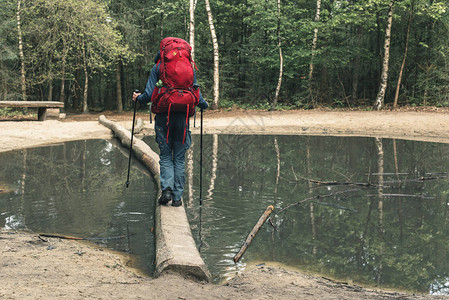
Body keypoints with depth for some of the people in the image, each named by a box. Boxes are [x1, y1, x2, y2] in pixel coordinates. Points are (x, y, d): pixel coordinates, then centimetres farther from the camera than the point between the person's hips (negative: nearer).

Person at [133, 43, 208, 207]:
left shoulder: (157, 67, 3)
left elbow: (149, 95, -3)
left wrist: (138, 98, 18)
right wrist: (204, 105, 25)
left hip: (164, 116, -1)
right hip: (182, 117, 1)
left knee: (165, 157, 10)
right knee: (179, 159, 8)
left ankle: (167, 189, -8)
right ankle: (177, 197, 8)